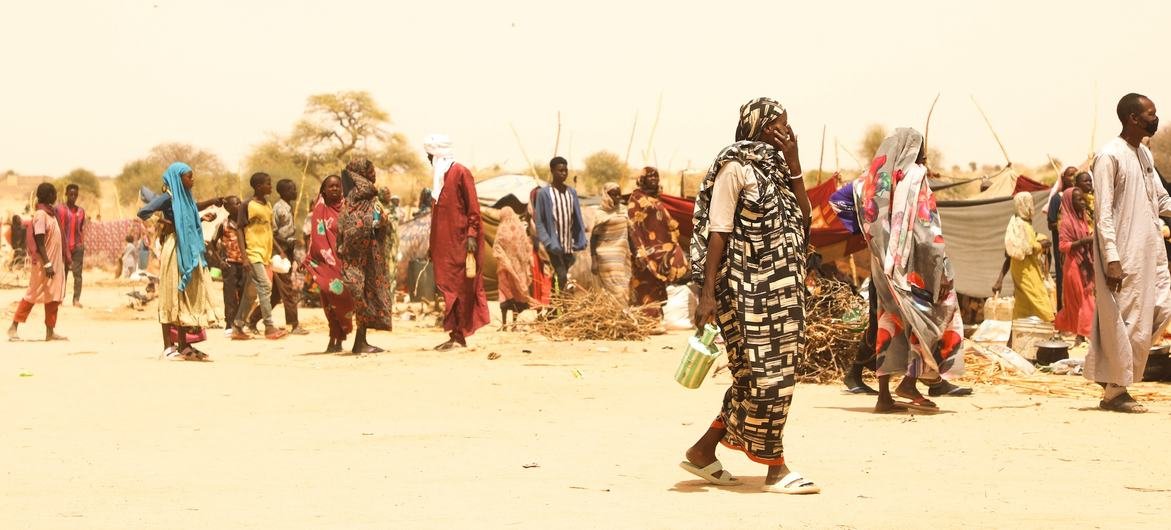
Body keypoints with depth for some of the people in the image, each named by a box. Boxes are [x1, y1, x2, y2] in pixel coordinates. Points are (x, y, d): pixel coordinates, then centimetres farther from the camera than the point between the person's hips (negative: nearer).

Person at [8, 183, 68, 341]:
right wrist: (47, 264, -23)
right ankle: (14, 327, 5)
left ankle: (50, 331, 8)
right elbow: (39, 242, -19)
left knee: (54, 296, 6)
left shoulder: (50, 213, 12)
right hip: (43, 263, -9)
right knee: (33, 294, -3)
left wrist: (64, 257, 18)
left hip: (54, 262, 9)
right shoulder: (40, 215, -15)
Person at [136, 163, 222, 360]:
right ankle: (168, 346, 0)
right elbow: (143, 212, -21)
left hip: (189, 252, 8)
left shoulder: (184, 196, 13)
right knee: (172, 297, -4)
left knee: (187, 297, 9)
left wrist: (211, 202, 23)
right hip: (174, 250, -8)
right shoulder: (167, 197, -12)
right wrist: (163, 223, -14)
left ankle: (183, 344, 15)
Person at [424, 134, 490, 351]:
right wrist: (433, 246, 18)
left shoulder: (460, 173, -8)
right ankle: (456, 335, 7)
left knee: (460, 287, -5)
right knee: (447, 287, 5)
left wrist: (471, 235, -19)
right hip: (444, 243, 8)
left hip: (459, 241, -8)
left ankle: (459, 336, -3)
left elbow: (473, 207, -11)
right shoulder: (439, 176, 17)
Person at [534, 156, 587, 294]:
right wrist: (548, 243, -15)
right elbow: (539, 222, -5)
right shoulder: (544, 193, -5)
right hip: (555, 245, -5)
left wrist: (580, 241, 2)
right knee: (562, 276, -16)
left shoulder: (572, 192, 9)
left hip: (569, 246, 5)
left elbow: (577, 219, 12)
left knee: (563, 276, 7)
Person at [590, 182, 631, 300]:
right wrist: (594, 261, -10)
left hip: (623, 255, 6)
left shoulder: (623, 210, 10)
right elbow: (593, 238, -5)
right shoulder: (600, 213, -5)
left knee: (624, 289, 2)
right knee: (614, 290, -11)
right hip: (607, 257, -6)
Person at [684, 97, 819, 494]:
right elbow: (718, 231, -13)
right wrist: (708, 292, -19)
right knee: (765, 375, -5)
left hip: (780, 290, 9)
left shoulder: (776, 167, 15)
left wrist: (793, 165, 1)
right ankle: (775, 469, 3)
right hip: (748, 290, -8)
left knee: (766, 377, 10)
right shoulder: (735, 167, -8)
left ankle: (703, 452, 18)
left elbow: (803, 219, 6)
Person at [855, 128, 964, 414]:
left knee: (889, 316, 8)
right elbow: (927, 228, -14)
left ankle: (884, 395, 5)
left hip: (884, 261, 6)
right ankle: (910, 381, -3)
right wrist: (943, 269, -13)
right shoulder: (914, 175, -8)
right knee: (928, 312, 7)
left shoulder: (876, 178, 11)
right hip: (910, 260, -6)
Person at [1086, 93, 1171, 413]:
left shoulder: (1145, 155, 14)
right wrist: (1111, 259, -22)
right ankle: (1115, 391, 6)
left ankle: (1112, 373, 16)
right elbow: (1104, 213, -16)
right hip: (1124, 253, -8)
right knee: (1125, 320, -4)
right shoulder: (1109, 156, -12)